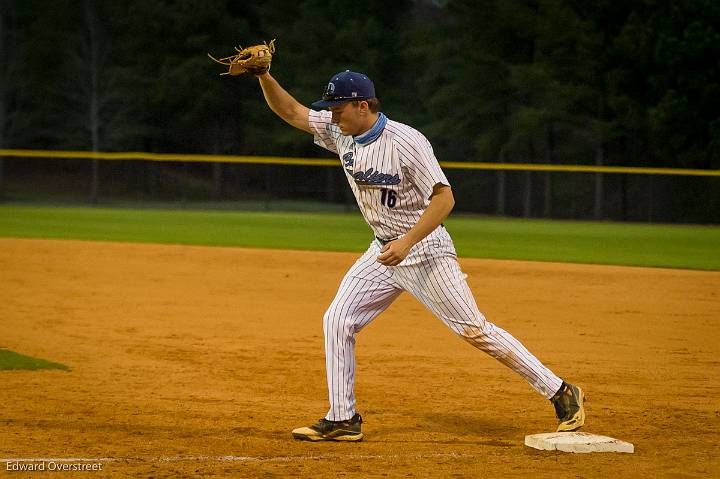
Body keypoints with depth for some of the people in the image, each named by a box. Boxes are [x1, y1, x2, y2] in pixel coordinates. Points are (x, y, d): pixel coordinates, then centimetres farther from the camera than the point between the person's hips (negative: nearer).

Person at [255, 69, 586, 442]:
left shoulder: (406, 142, -22)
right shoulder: (339, 132, -1)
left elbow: (444, 198, -25)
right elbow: (290, 112, 5)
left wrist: (407, 242, -33)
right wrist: (264, 76, -11)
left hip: (425, 249, -7)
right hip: (384, 250, 7)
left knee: (474, 330, -9)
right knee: (337, 320, 0)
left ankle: (561, 393, -2)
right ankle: (342, 420, 8)